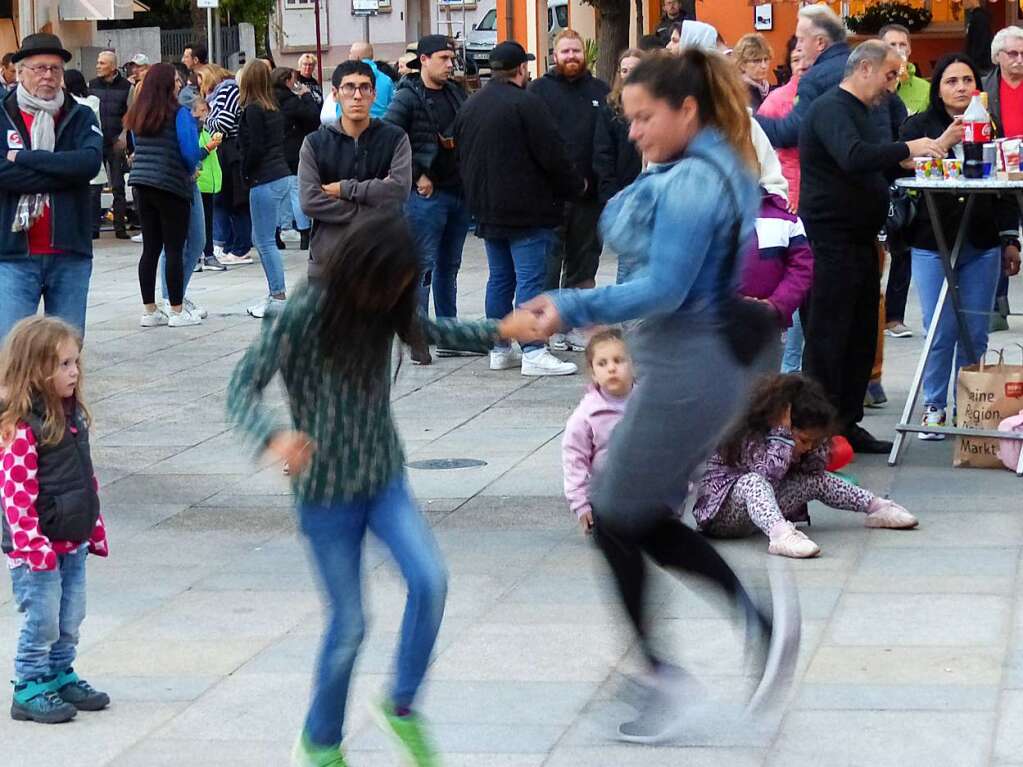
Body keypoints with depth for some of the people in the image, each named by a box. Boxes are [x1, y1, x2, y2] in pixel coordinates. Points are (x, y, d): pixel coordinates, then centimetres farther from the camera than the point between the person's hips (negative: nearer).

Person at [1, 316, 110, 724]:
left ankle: (61, 675, 29)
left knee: (70, 619, 15)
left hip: (73, 541, 8)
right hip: (37, 548, -8)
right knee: (42, 619, -2)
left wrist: (95, 529, 18)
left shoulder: (72, 415, 8)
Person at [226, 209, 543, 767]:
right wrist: (273, 438, -43)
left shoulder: (385, 306, -3)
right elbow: (243, 387, -23)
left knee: (429, 579, -17)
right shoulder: (304, 314, -21)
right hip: (325, 489, -5)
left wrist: (500, 330, 4)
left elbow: (431, 332, 17)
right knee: (348, 624, 1)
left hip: (385, 479, 5)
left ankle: (400, 705, 4)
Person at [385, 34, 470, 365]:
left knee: (449, 266, 12)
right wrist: (417, 176, -14)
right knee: (423, 265, -6)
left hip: (459, 190, 7)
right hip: (427, 194, -7)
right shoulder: (408, 97, -8)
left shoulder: (455, 93, 13)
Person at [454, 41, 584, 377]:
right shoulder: (526, 103, -13)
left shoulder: (470, 106, 11)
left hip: (488, 210, 8)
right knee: (531, 279, -7)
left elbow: (461, 157, 17)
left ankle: (499, 350, 16)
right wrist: (576, 184, 1)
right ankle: (533, 353, -9)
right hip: (527, 210, -8)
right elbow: (552, 155, -15)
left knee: (500, 279, 14)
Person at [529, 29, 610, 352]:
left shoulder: (601, 91, 12)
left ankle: (576, 324, 16)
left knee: (584, 261, 9)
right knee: (550, 259, -2)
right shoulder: (540, 89, 3)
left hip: (590, 192, 3)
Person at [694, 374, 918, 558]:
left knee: (817, 480, 1)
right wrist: (782, 432, -35)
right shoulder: (750, 438, -22)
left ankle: (876, 506, 8)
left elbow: (816, 469, 6)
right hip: (719, 511, -9)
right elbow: (770, 472, -37)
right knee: (752, 481, -41)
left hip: (760, 505, 9)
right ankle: (781, 534, -64)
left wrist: (819, 437, -8)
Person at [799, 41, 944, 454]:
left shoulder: (858, 111, 20)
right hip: (831, 242, -10)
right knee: (827, 338, -6)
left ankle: (847, 423, 19)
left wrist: (905, 161, 9)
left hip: (859, 241, 10)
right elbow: (854, 158, -30)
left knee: (861, 337, 12)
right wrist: (906, 149, -24)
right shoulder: (831, 108, -13)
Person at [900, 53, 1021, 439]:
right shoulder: (919, 126, 2)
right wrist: (942, 144, -22)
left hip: (982, 246, 2)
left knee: (976, 333, 3)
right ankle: (934, 406, 11)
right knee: (941, 332, -3)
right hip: (933, 244, -2)